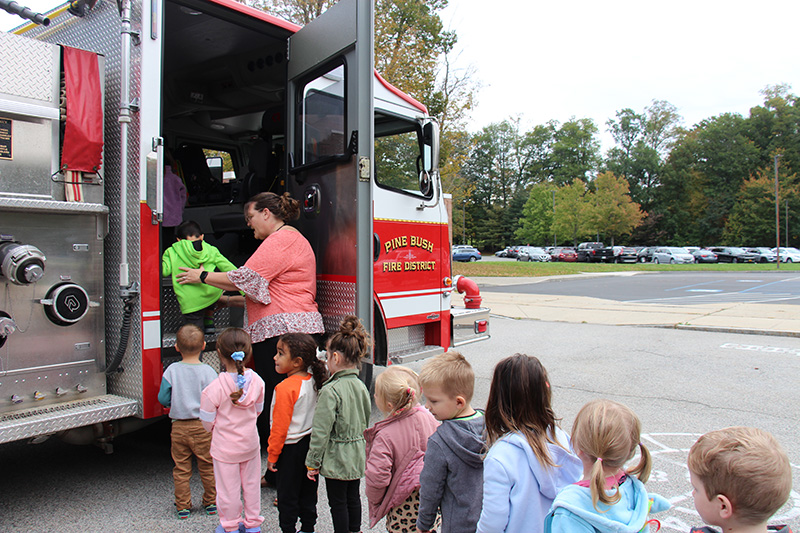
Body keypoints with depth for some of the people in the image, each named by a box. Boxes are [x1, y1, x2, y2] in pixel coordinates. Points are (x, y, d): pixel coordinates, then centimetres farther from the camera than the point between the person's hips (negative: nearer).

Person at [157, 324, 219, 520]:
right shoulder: (208, 372, -12)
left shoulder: (171, 371, -7)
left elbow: (163, 399, -4)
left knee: (181, 468, 13)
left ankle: (183, 506, 22)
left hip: (179, 427, 1)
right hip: (203, 426, -1)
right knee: (207, 466, 13)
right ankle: (211, 502, 25)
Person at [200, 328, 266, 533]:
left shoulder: (215, 387, -24)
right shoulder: (257, 381, -12)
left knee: (228, 488, 14)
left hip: (225, 447, -4)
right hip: (250, 443, 4)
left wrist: (216, 430, 9)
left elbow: (207, 421, -13)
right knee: (251, 484, 19)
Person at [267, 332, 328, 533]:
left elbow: (280, 426, -19)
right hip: (311, 443, 7)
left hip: (291, 448, -7)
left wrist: (272, 455, -9)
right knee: (308, 491, 19)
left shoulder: (285, 388, -24)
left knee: (287, 495, 9)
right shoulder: (313, 382, -2)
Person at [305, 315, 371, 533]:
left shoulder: (331, 391, -23)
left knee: (338, 501, 9)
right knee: (353, 497, 21)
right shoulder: (361, 386, 0)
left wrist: (313, 462, -11)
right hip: (358, 455, 7)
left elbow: (321, 430, -20)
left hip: (337, 457, -7)